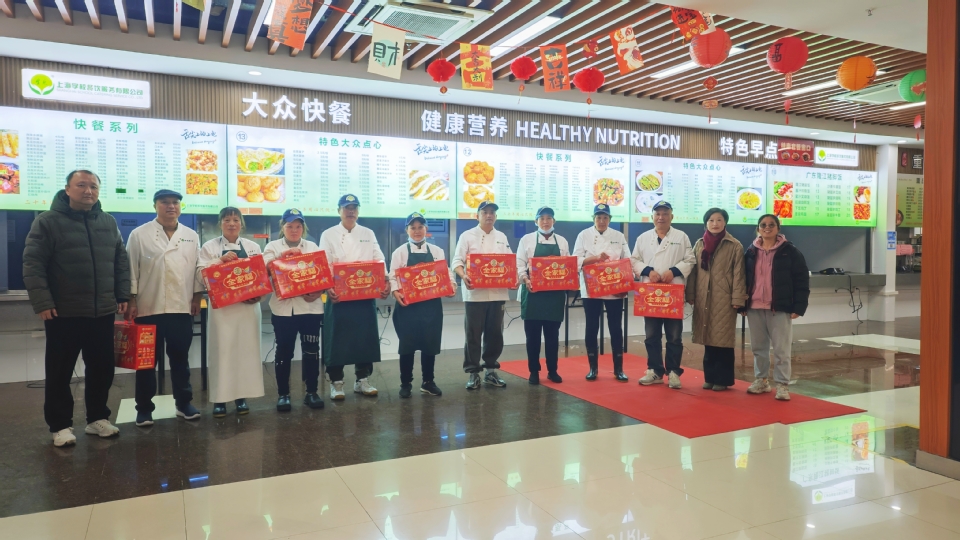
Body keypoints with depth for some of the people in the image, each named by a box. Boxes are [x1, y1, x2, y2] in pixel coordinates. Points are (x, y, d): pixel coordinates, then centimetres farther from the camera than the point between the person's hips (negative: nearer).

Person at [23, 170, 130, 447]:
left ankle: (97, 418, 26)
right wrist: (42, 302, -15)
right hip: (63, 313, -4)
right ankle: (60, 426, 18)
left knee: (102, 370, 11)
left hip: (103, 312, 4)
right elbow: (33, 264, -9)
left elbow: (121, 262, 13)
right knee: (60, 373, 6)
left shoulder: (109, 222, 9)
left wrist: (123, 295, 7)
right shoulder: (47, 221, -5)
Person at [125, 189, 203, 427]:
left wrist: (197, 297, 4)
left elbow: (197, 268, 9)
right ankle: (144, 408, 18)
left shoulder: (191, 236, 8)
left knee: (180, 358, 11)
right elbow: (131, 270, -2)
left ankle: (183, 403, 22)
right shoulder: (139, 235, -1)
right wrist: (131, 301, -6)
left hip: (182, 308, 2)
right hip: (149, 308, -2)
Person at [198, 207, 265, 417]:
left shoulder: (253, 247, 10)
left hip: (248, 305, 2)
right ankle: (219, 398, 7)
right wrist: (221, 260, -17)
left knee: (246, 349, 4)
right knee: (222, 350, -2)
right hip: (222, 306, -2)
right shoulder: (209, 247, 5)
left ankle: (242, 396, 15)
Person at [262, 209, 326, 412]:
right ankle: (283, 394, 14)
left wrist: (318, 291, -14)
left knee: (311, 350, 5)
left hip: (310, 306, 1)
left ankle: (312, 392, 15)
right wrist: (280, 257, -26)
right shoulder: (273, 247, 9)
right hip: (283, 307, -1)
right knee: (284, 351, 4)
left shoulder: (313, 247, 12)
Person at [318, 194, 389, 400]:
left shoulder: (368, 234, 11)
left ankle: (362, 380, 20)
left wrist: (385, 283, -12)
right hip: (338, 294, -2)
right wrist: (328, 288, -23)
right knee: (337, 339, 1)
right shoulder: (328, 235, 3)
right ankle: (336, 382, 13)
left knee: (365, 337, 7)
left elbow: (379, 261, 4)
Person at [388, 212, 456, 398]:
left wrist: (452, 284, -15)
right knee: (407, 345, 4)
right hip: (408, 305, -2)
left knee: (430, 344, 8)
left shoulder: (437, 251, 10)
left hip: (432, 305, 2)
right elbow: (393, 276, -3)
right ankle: (406, 384, 16)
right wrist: (396, 291, -21)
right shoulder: (400, 252, 3)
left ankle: (428, 382, 21)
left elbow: (446, 272, 5)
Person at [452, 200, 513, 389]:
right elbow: (457, 262, -6)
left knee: (495, 333, 9)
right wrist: (464, 276, -25)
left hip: (497, 293, 4)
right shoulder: (467, 236, 0)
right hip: (474, 293, -4)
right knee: (473, 334, 1)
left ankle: (490, 370, 21)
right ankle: (473, 372, 10)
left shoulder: (502, 237, 13)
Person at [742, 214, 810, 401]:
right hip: (754, 308, 4)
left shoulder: (790, 251, -3)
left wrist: (799, 307, -11)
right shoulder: (751, 252, 9)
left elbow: (802, 281, -5)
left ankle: (782, 384, 8)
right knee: (758, 347, 12)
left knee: (781, 349, -1)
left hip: (780, 308, -4)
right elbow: (744, 279, 13)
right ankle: (761, 380, 24)